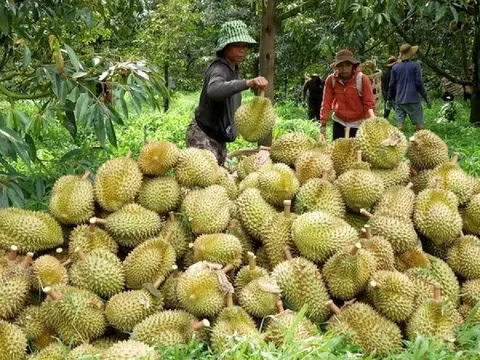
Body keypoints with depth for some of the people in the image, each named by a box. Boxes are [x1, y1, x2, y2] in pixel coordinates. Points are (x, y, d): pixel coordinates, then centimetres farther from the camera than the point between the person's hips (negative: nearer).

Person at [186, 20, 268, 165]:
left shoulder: (232, 68, 9)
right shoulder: (218, 69, -21)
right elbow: (213, 90, -46)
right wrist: (248, 83, -57)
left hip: (218, 137, 10)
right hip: (203, 136, -10)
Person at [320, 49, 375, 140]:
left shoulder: (362, 79, -15)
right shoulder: (331, 80, -9)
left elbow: (369, 103, -15)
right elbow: (326, 103, -6)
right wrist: (323, 124, -9)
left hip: (358, 123, -2)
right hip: (339, 122, 2)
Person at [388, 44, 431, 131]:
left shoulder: (395, 68, 6)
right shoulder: (415, 65, -3)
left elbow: (392, 85, 9)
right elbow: (419, 83, -6)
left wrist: (390, 99, 21)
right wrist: (426, 98, 0)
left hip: (399, 101, 3)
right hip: (413, 100, -3)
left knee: (399, 125, 1)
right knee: (419, 124, 3)